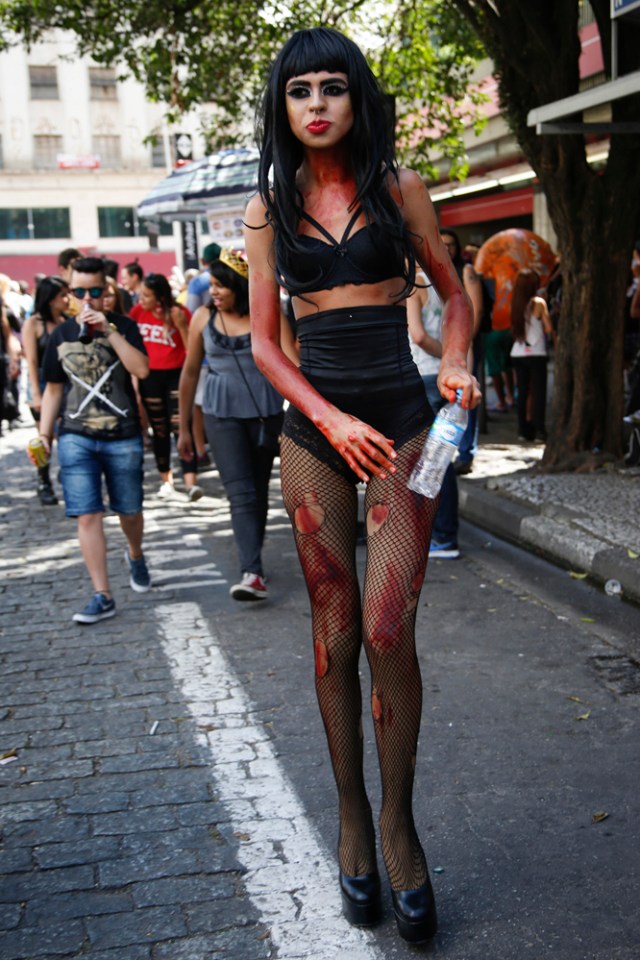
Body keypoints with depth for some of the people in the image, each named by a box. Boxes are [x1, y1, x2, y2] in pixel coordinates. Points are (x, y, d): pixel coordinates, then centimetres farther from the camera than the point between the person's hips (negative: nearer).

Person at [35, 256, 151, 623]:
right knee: (88, 515, -6)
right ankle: (103, 596, 0)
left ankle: (136, 556, 44)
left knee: (129, 511, 10)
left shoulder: (124, 326, 2)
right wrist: (44, 433, 7)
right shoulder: (61, 334, 8)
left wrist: (108, 330, -18)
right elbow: (54, 388, 14)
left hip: (123, 437, -1)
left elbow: (142, 369, -14)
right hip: (75, 438, 1)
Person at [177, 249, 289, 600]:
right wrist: (184, 428, 10)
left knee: (259, 490, 11)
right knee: (240, 493, -12)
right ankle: (252, 574, -18)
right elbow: (190, 372, 9)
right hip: (222, 414, 0)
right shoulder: (203, 318, 1)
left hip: (266, 411, 0)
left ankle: (252, 565, 26)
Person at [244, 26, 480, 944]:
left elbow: (454, 293, 14)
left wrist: (455, 363, -6)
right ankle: (352, 822, 21)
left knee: (388, 630, -10)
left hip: (402, 420, -1)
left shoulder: (398, 189, 5)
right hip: (313, 429, 2)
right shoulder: (269, 208, 7)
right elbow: (264, 341, 5)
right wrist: (331, 419, -10)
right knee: (335, 638, 5)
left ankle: (397, 822, 11)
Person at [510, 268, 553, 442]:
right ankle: (539, 430, -4)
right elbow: (549, 329, -8)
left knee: (523, 392, 11)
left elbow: (514, 329, 9)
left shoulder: (516, 303, 4)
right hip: (536, 353, -4)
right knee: (538, 392, 0)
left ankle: (524, 429, 12)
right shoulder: (539, 303, -9)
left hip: (517, 354, 5)